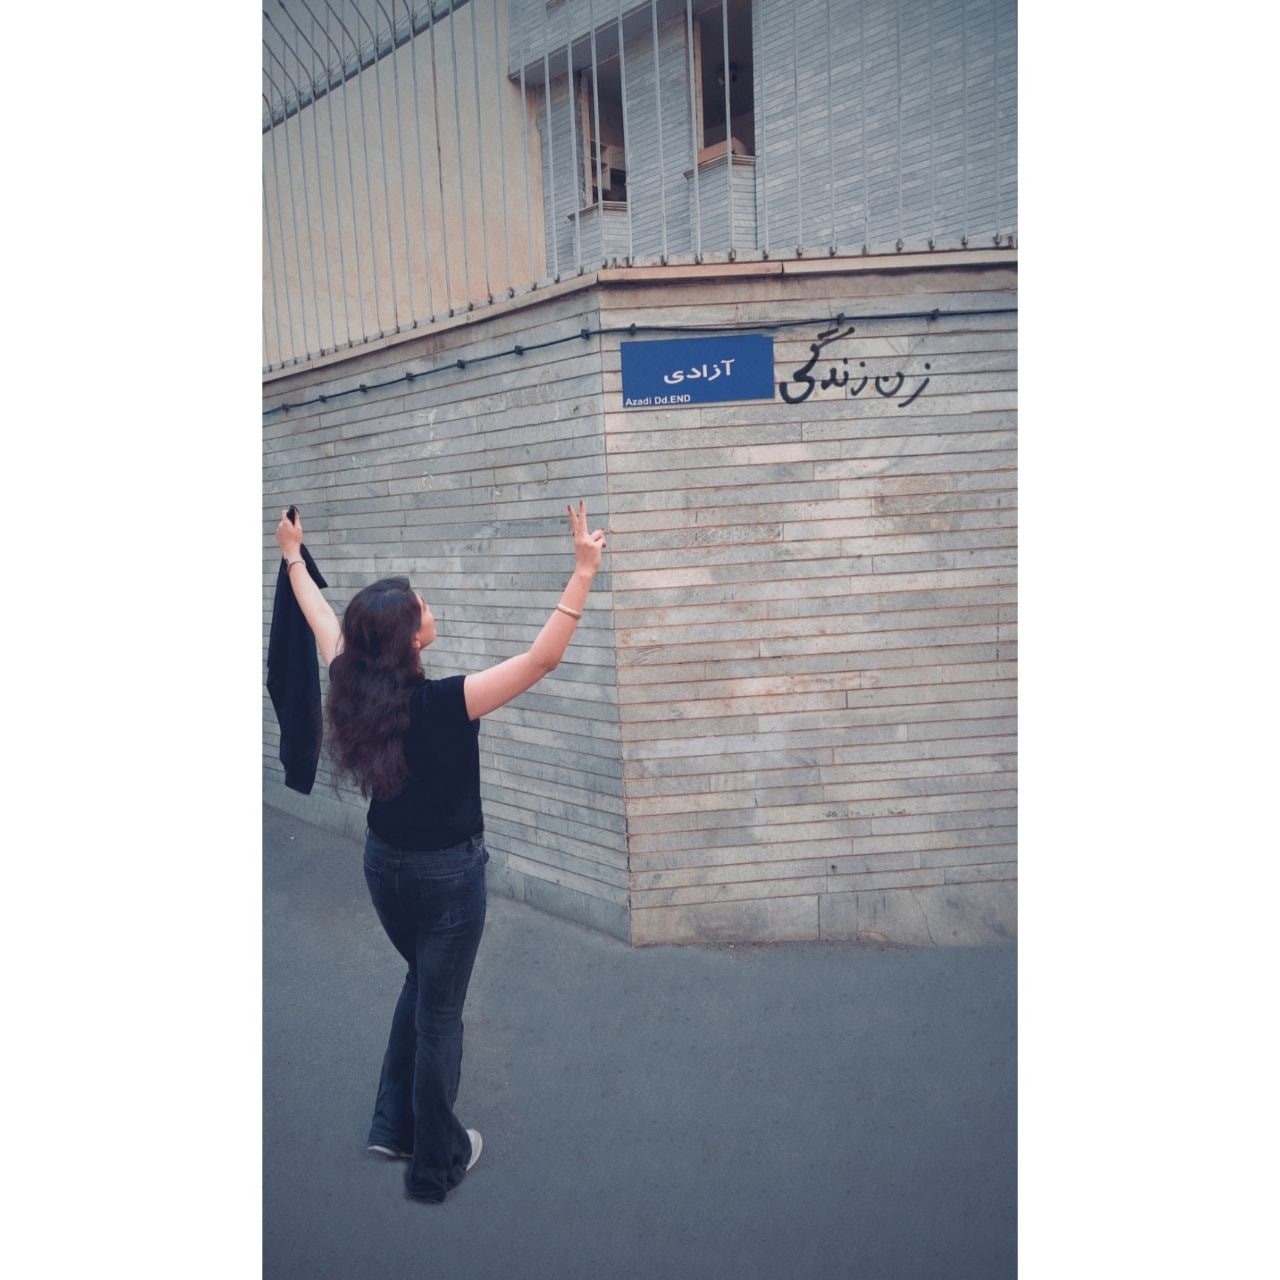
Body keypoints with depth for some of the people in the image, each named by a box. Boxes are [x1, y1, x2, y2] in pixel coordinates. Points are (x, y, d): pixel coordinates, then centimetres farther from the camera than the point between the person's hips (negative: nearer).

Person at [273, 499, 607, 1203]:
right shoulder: (443, 703, -27)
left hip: (383, 863, 6)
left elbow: (323, 621, 8)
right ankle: (436, 1163, 31)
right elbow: (543, 656, -30)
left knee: (422, 981, 29)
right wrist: (583, 572, -28)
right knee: (439, 1013, 11)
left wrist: (293, 556, 24)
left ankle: (393, 1126, 39)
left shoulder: (353, 686, -11)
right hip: (447, 872, -6)